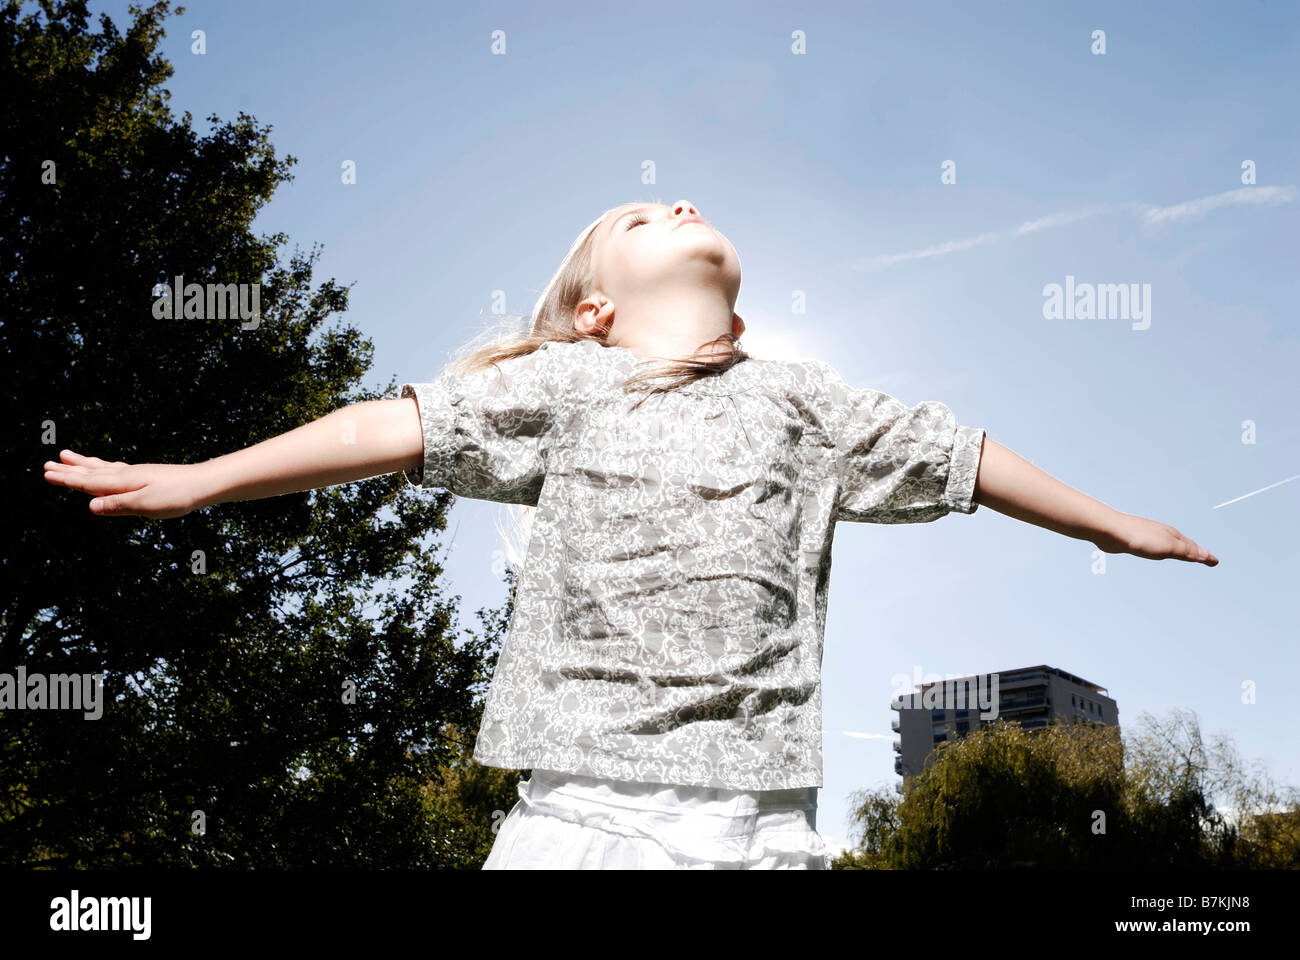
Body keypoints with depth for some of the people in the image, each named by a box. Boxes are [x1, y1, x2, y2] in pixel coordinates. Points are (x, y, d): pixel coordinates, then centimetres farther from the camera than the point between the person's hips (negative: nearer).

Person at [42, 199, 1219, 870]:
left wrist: (1111, 523, 33)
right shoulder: (561, 384, 10)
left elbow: (958, 457, 23)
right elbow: (401, 427, 4)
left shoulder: (799, 396, 15)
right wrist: (198, 479, 1)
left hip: (762, 820, 2)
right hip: (583, 806, -1)